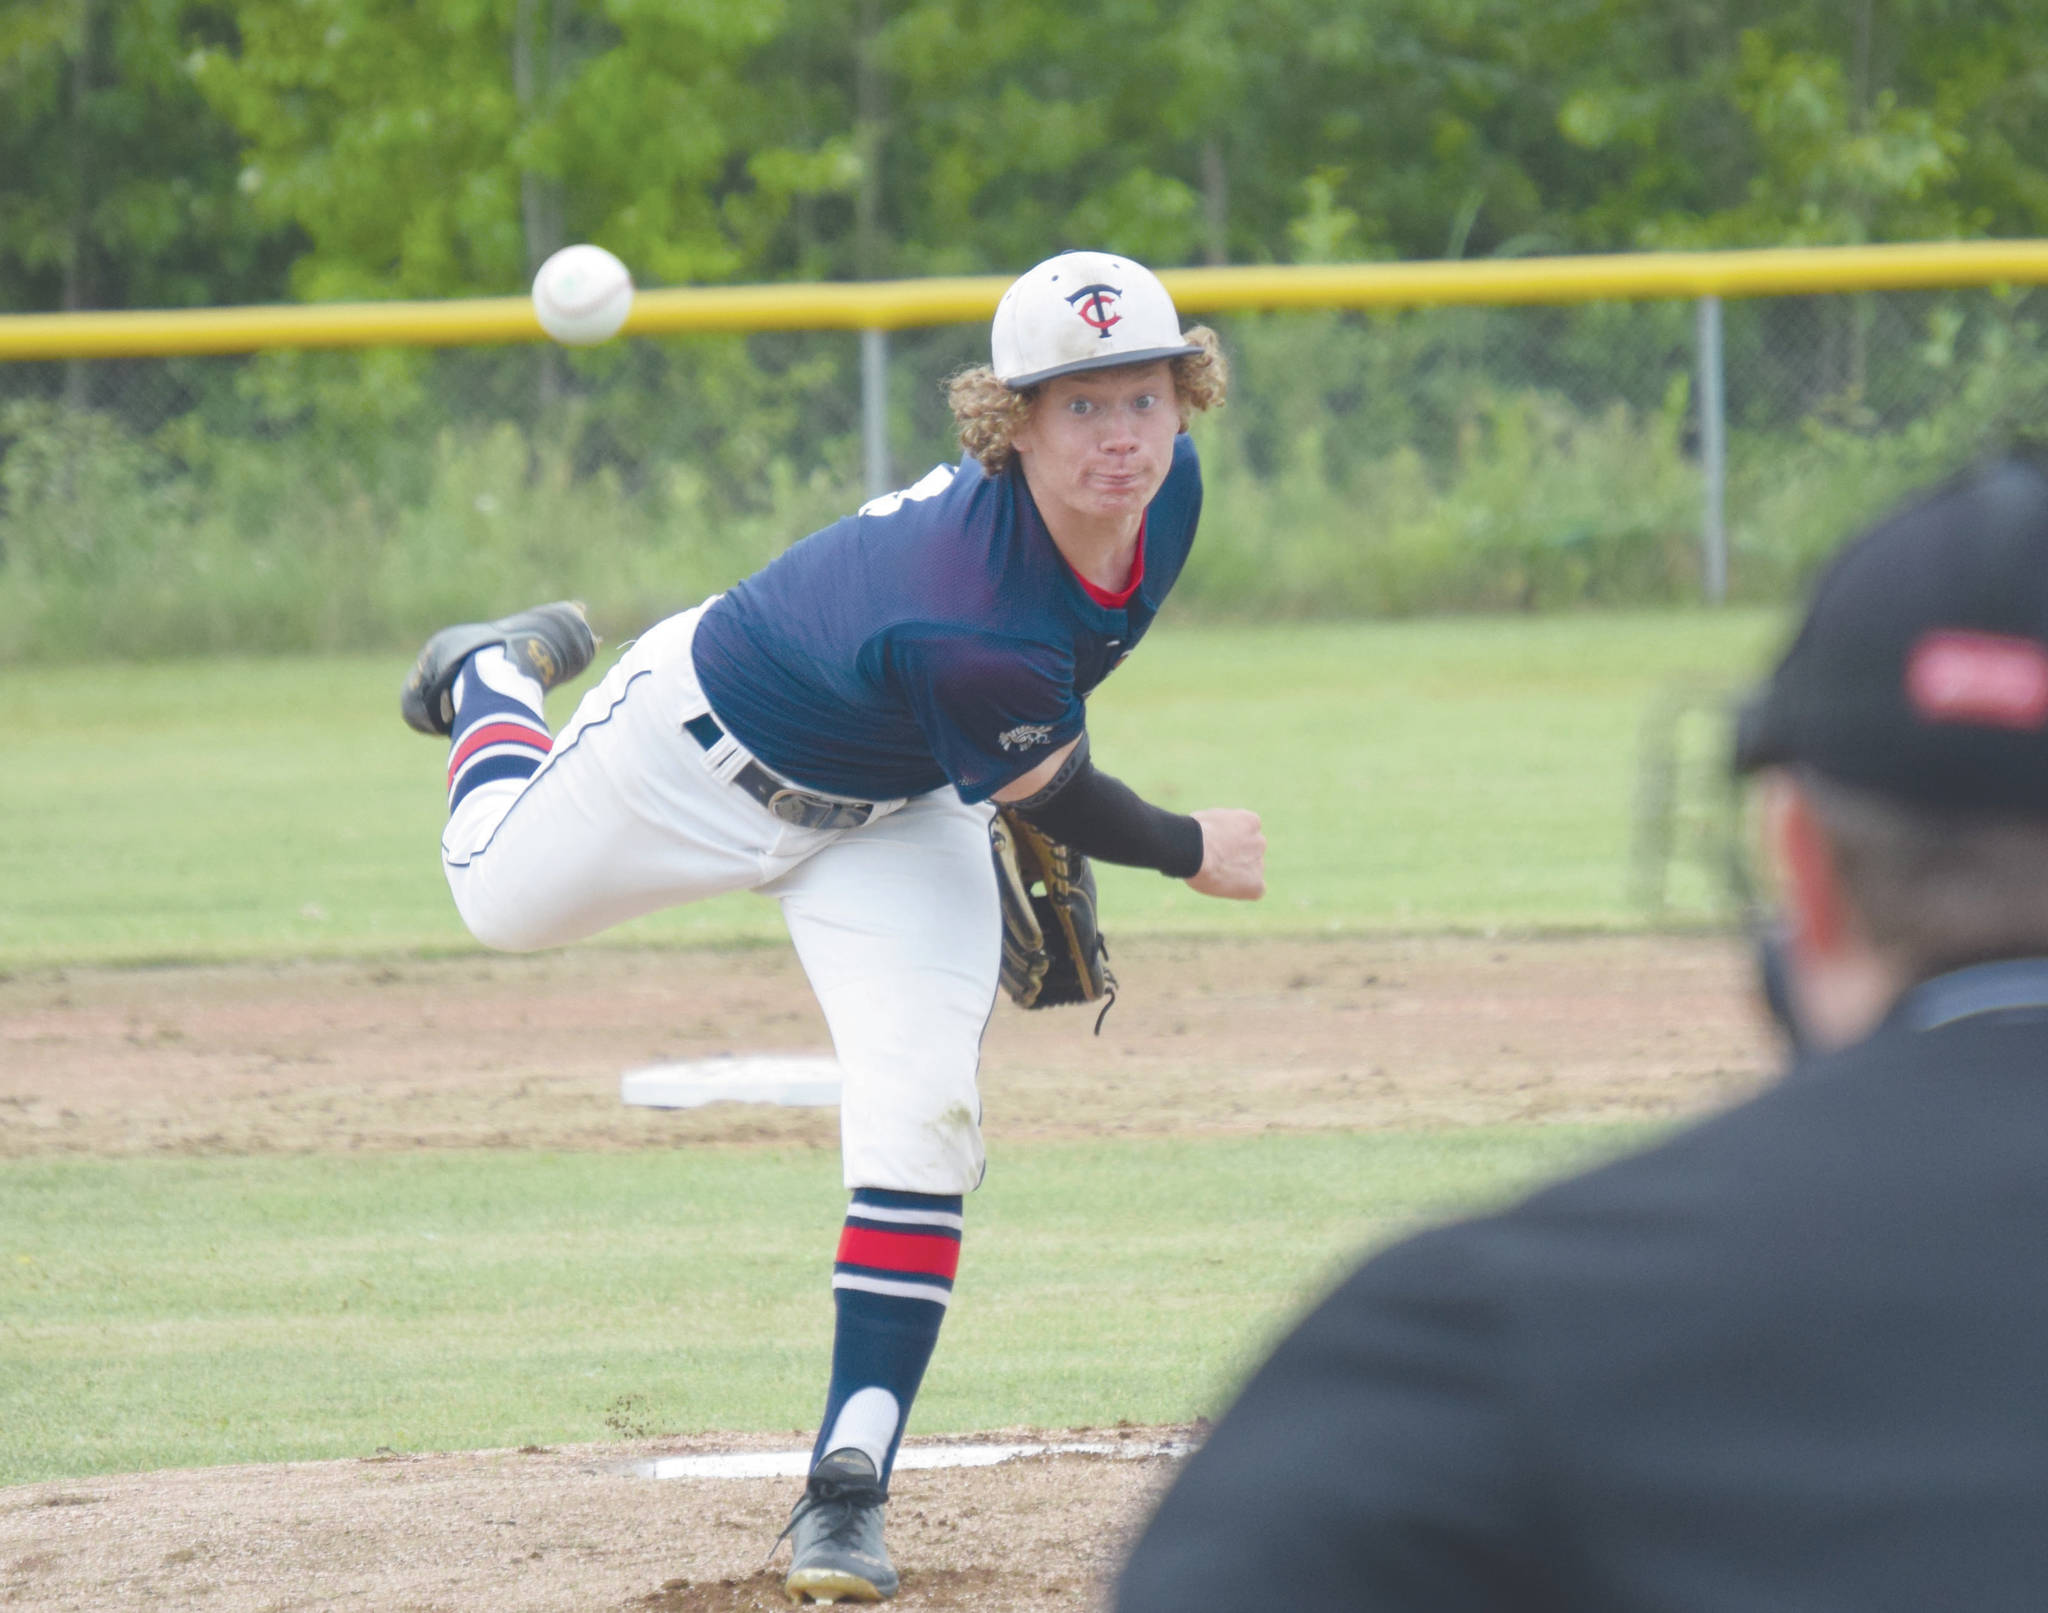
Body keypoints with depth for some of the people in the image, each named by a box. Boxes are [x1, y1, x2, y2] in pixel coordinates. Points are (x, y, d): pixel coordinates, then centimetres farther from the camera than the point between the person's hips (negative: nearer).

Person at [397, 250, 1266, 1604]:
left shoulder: (1167, 487, -23)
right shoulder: (959, 627, -45)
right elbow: (1052, 796, -25)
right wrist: (1192, 854, -7)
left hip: (893, 814, 5)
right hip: (709, 743, -5)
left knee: (921, 1124, -11)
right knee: (503, 899, 22)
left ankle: (848, 1490, 0)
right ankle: (494, 681, 55)